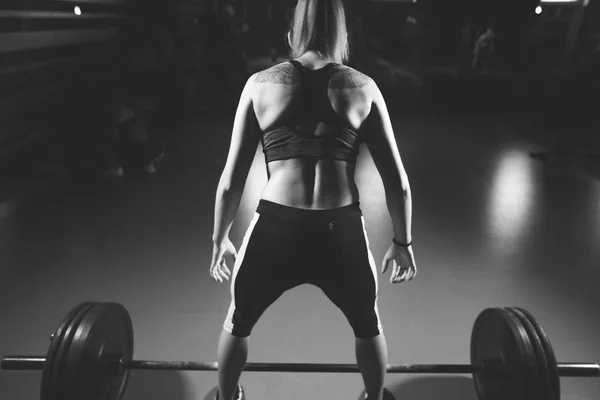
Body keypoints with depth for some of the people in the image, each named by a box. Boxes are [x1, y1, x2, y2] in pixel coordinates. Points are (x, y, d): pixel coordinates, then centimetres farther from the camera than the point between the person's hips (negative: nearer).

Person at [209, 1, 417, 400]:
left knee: (238, 322, 31)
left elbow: (231, 179, 5)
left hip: (276, 233, 0)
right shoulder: (363, 87, 6)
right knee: (368, 325, 33)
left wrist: (220, 239, 19)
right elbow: (397, 180, 5)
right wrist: (402, 241, 19)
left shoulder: (261, 83, 5)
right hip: (342, 235, 1)